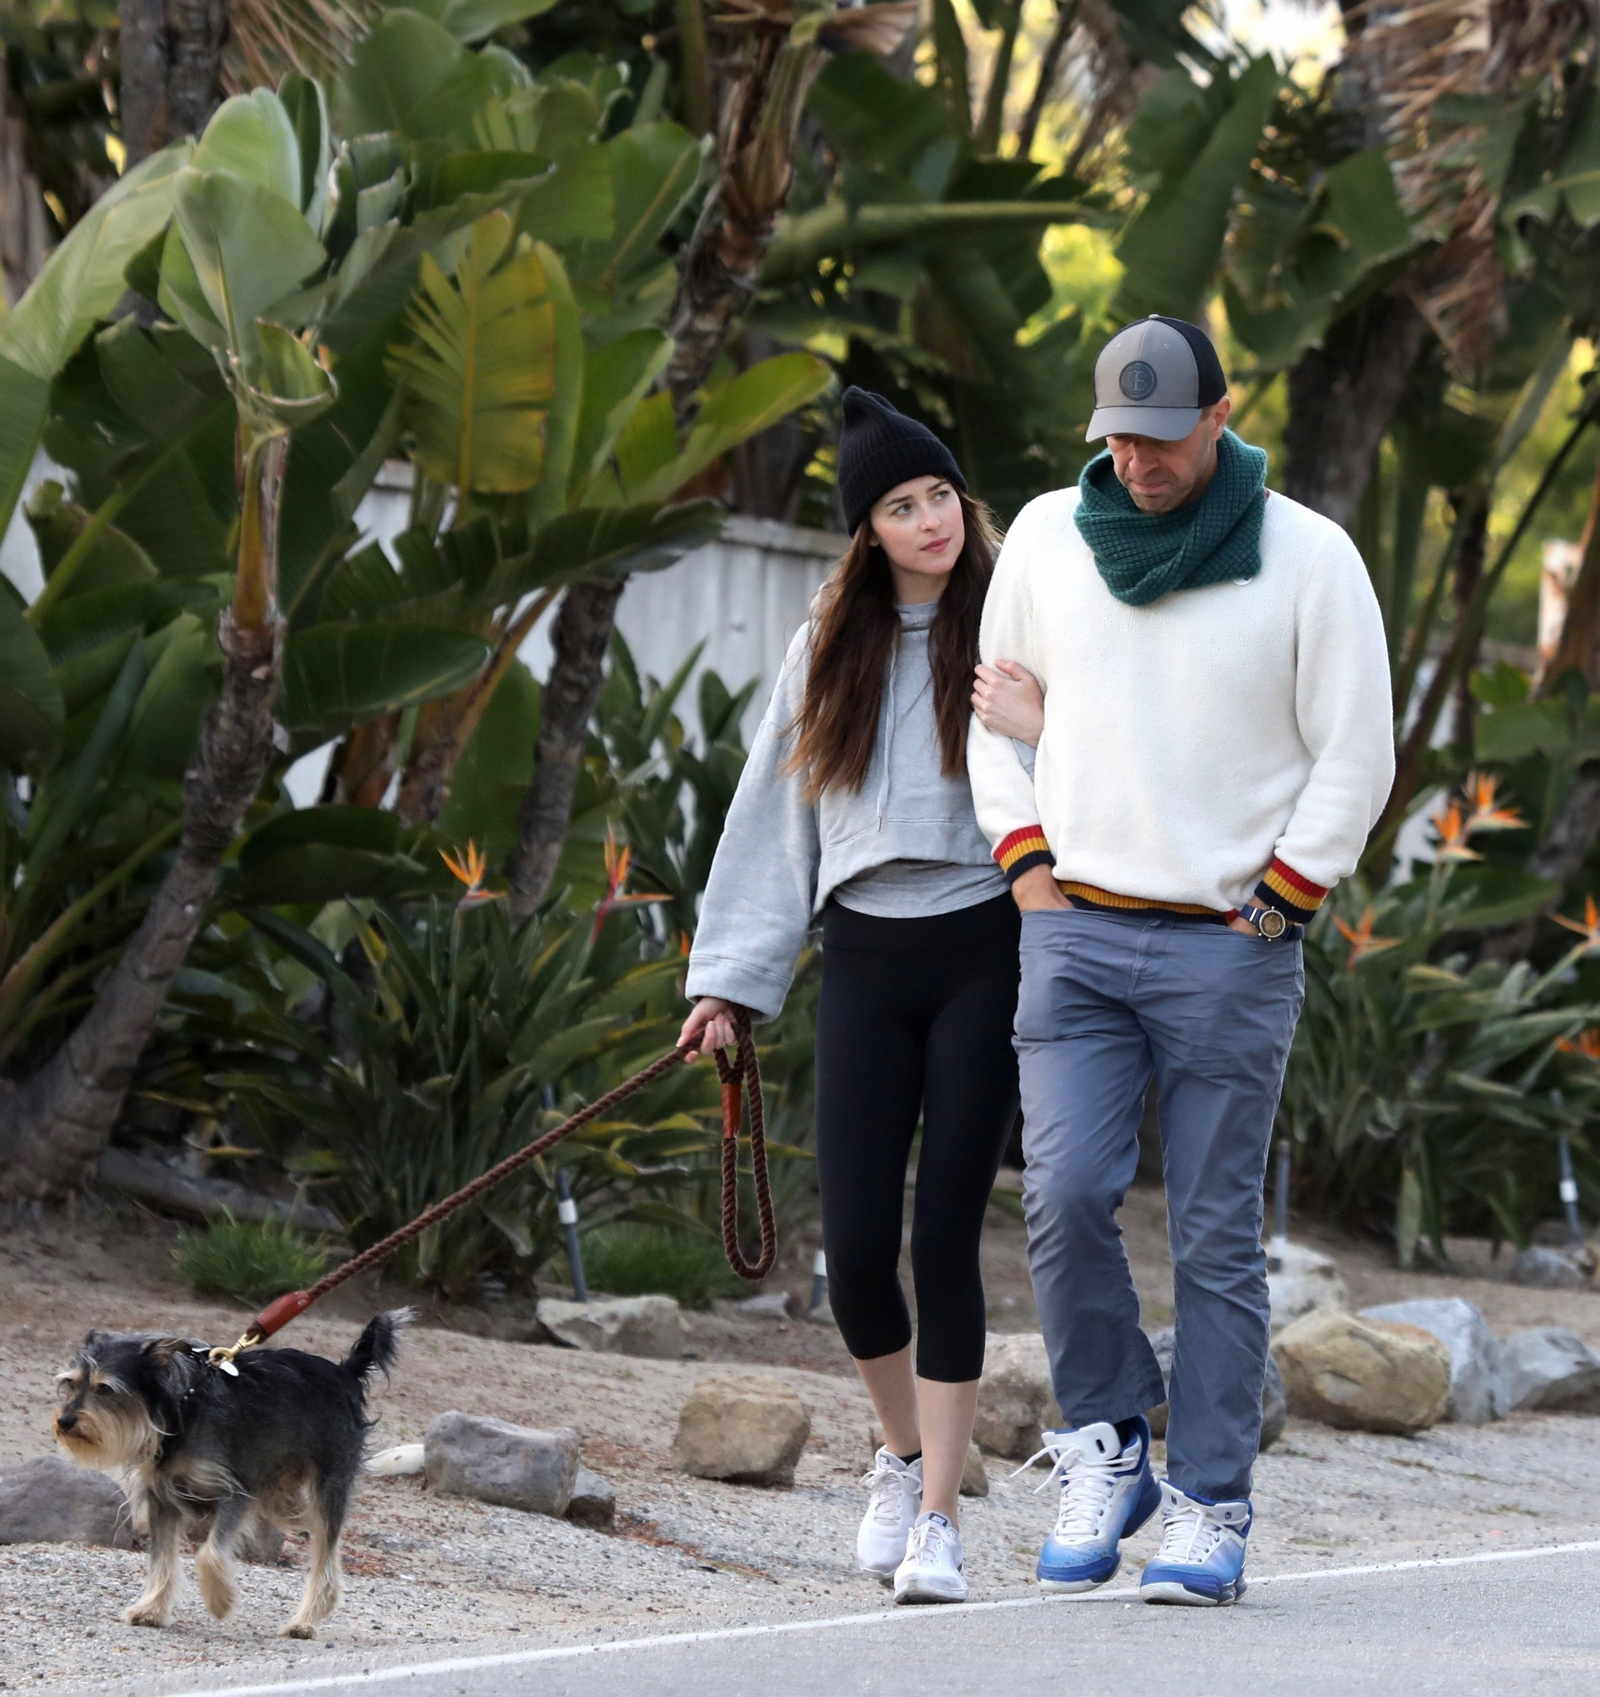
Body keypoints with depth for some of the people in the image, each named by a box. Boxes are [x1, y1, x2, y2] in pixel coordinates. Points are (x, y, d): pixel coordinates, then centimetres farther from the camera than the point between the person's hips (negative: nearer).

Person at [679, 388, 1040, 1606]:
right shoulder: (831, 651, 12)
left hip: (984, 956, -3)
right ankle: (902, 1459, 24)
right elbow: (776, 817, 15)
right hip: (866, 964, 3)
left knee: (945, 1237, -6)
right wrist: (732, 979, 13)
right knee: (856, 1244, -2)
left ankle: (938, 1518, 1)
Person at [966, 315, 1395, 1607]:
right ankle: (1107, 1448, 7)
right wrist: (1025, 861, 8)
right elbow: (997, 702, 19)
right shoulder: (1049, 537, 6)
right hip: (1075, 930, 2)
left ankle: (1212, 1511, 5)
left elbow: (1356, 758, 0)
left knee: (1217, 1234, -2)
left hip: (1233, 947, -2)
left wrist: (1275, 904, -5)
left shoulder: (1306, 557, -3)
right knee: (1066, 1196, -11)